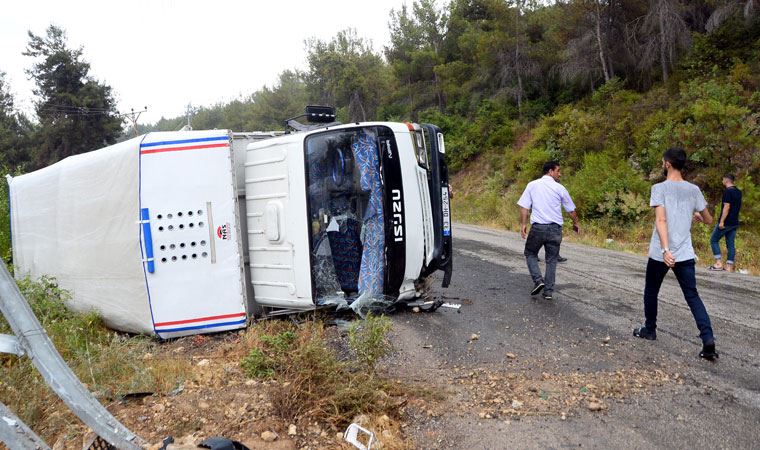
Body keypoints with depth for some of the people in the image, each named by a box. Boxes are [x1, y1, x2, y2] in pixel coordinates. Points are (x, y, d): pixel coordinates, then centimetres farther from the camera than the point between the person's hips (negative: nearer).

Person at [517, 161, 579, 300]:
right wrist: (575, 223, 26)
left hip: (537, 227, 0)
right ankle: (548, 290, 11)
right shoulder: (559, 188, 2)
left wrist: (523, 224, 3)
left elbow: (524, 206, -2)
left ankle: (538, 280, 0)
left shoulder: (532, 185, 4)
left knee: (530, 253, 19)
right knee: (551, 260, 11)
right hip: (555, 229, 0)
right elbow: (571, 209, 11)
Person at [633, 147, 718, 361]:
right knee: (692, 296, 5)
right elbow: (709, 220, 16)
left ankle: (649, 329, 31)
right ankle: (708, 339, -10)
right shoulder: (693, 189, 6)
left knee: (651, 291, 18)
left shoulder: (659, 188, -8)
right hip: (685, 253, 4)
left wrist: (665, 249, -26)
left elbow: (661, 220, -20)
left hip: (661, 253, -3)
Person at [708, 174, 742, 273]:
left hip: (726, 222, -8)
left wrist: (722, 221, -20)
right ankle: (729, 266, 6)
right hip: (735, 223, 8)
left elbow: (726, 207, -20)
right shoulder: (738, 192, 14)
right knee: (730, 244, 7)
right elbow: (738, 207, 20)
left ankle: (718, 263, -5)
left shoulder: (728, 191, -14)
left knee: (714, 240, 2)